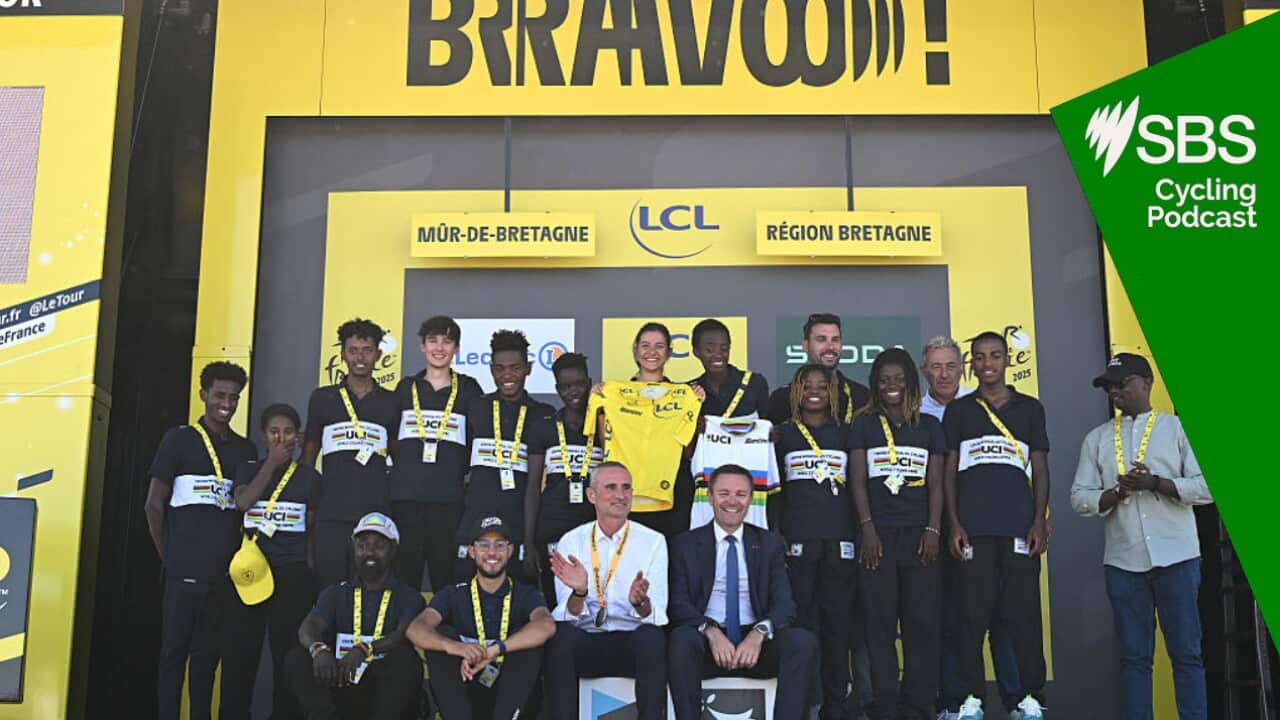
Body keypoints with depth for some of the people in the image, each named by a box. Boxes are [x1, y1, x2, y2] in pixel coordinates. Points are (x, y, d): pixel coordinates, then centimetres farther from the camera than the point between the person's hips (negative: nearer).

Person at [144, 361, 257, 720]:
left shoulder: (246, 449, 12)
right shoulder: (179, 439, 1)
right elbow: (154, 505, 1)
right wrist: (168, 558, -1)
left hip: (226, 571, 4)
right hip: (185, 569, -3)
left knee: (208, 652, 9)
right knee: (174, 650, 2)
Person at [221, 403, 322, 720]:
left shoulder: (310, 477, 8)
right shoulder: (249, 469, 11)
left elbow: (315, 527, 8)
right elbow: (242, 502, -9)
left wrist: (311, 568, 2)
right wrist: (272, 462, -7)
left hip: (293, 572, -1)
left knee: (288, 652, 1)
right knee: (240, 649, -1)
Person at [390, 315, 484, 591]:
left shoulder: (468, 389, 9)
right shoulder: (406, 387, 13)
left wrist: (458, 470, 4)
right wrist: (403, 469, 9)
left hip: (449, 498, -1)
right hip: (405, 496, 1)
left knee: (446, 579, 1)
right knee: (404, 579, 2)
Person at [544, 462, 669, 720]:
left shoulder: (653, 541, 4)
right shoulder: (571, 541, 5)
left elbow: (656, 616, -4)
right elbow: (569, 617, -3)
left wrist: (640, 602, -27)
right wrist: (579, 592, -26)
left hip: (635, 642, 0)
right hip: (585, 643, 0)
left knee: (652, 636, -33)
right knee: (560, 633, -32)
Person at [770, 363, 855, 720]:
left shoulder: (844, 434, 13)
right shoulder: (784, 433, 10)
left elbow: (857, 488, 14)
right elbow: (775, 489, 10)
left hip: (840, 539, 1)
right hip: (797, 539, -1)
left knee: (837, 619, 2)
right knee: (800, 618, -1)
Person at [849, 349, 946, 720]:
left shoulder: (929, 425, 13)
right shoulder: (864, 425, 10)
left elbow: (936, 483, 9)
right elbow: (858, 480, 3)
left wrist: (933, 530, -3)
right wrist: (867, 529, -7)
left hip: (919, 534, 1)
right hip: (878, 534, -1)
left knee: (922, 620, -1)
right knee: (879, 622, -1)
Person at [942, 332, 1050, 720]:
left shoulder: (1030, 408, 12)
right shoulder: (958, 410, 11)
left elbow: (1040, 469, 10)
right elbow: (949, 470, 9)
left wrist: (1039, 521, 0)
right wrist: (954, 524, -1)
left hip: (1020, 527, 0)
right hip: (973, 528, 0)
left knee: (1024, 614, 1)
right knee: (973, 614, 0)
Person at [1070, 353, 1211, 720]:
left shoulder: (1177, 427, 7)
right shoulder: (1096, 438, 13)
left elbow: (1207, 486, -2)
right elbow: (1080, 498, 6)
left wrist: (1157, 483, -14)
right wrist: (1118, 492, -11)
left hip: (1176, 555, -2)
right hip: (1123, 561, 2)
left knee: (1186, 651, 1)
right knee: (1134, 656, 6)